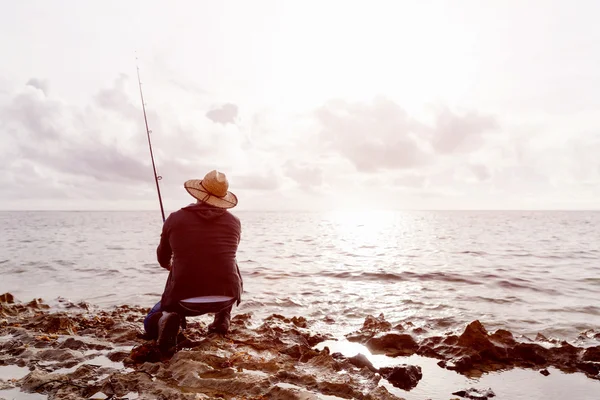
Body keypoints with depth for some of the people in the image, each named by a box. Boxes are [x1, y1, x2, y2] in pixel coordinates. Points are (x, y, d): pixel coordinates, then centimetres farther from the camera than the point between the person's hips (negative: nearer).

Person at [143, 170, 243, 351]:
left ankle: (168, 317, -10)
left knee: (151, 324, 26)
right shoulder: (235, 222, 2)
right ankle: (222, 319, 21)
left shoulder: (175, 219, -1)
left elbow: (163, 259, 15)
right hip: (227, 295, 2)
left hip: (184, 297, -1)